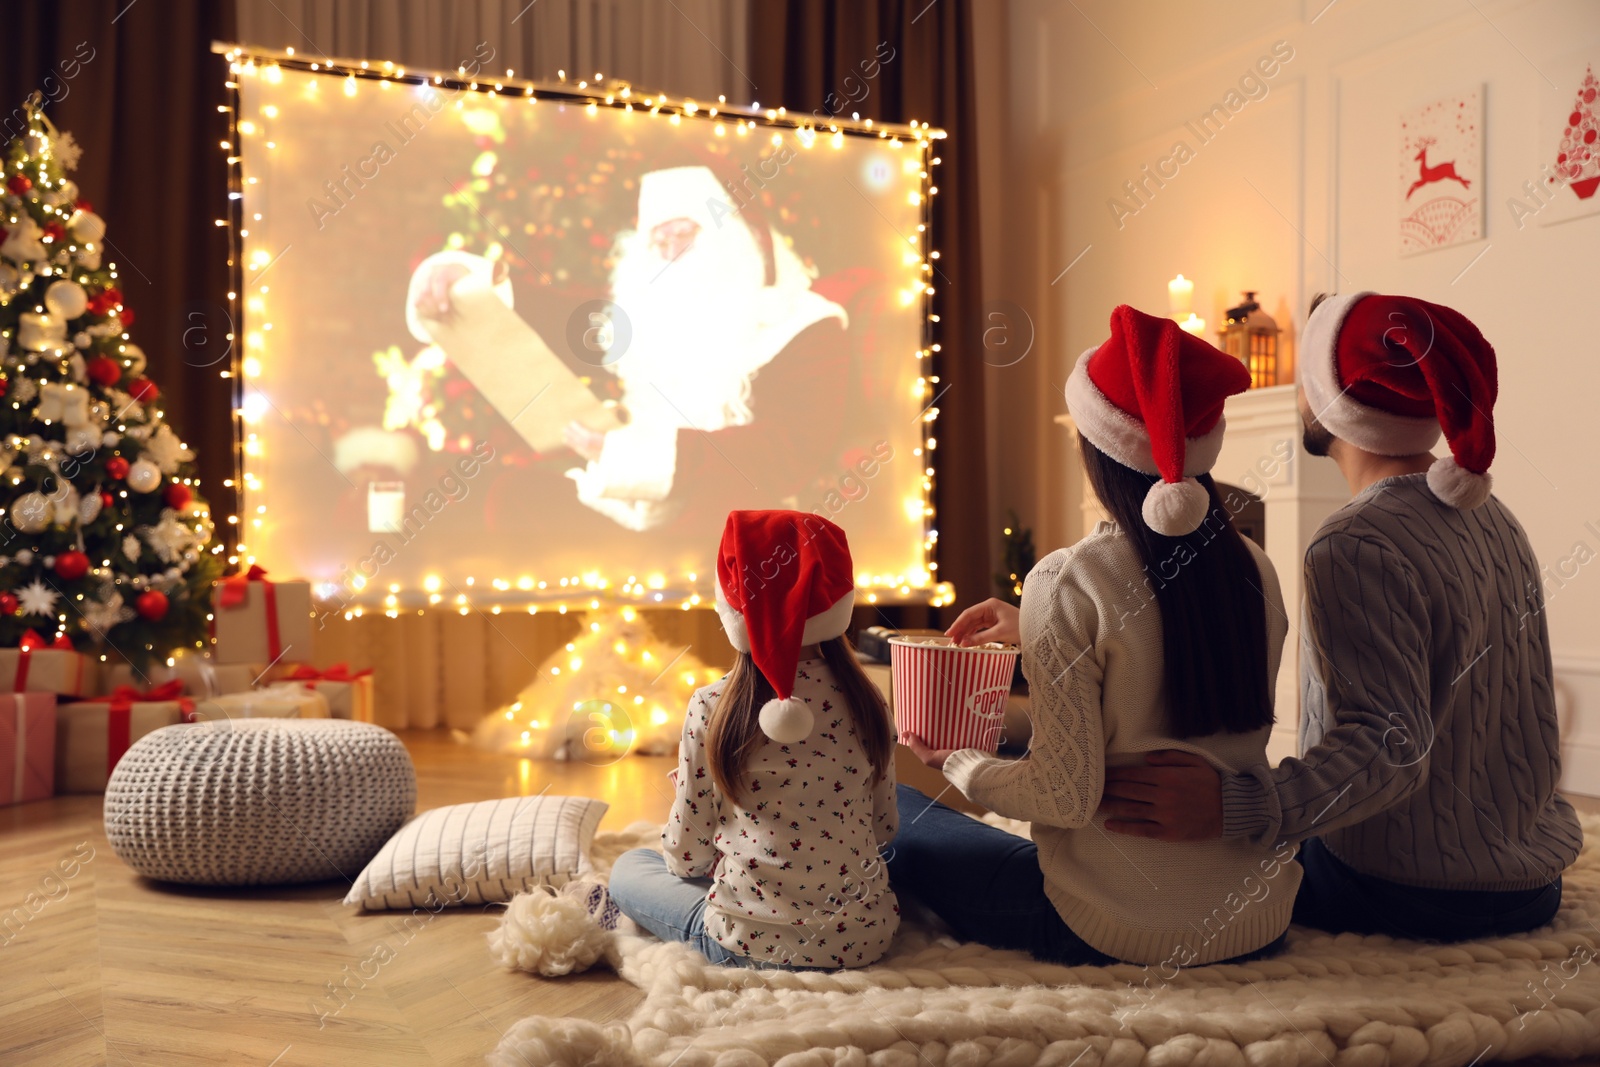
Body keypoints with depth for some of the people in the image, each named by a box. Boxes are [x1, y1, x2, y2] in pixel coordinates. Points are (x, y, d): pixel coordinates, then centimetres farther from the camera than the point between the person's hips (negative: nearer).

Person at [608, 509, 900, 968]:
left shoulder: (712, 707, -13)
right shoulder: (865, 700, -3)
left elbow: (687, 857, -5)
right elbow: (883, 829, 8)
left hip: (755, 944, -4)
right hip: (867, 937, 4)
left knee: (629, 867, 20)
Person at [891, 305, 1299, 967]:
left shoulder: (1068, 585, -20)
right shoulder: (1255, 572, -1)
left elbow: (1067, 798, -19)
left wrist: (956, 762, -1)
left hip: (1120, 931, -7)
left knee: (894, 814, 13)